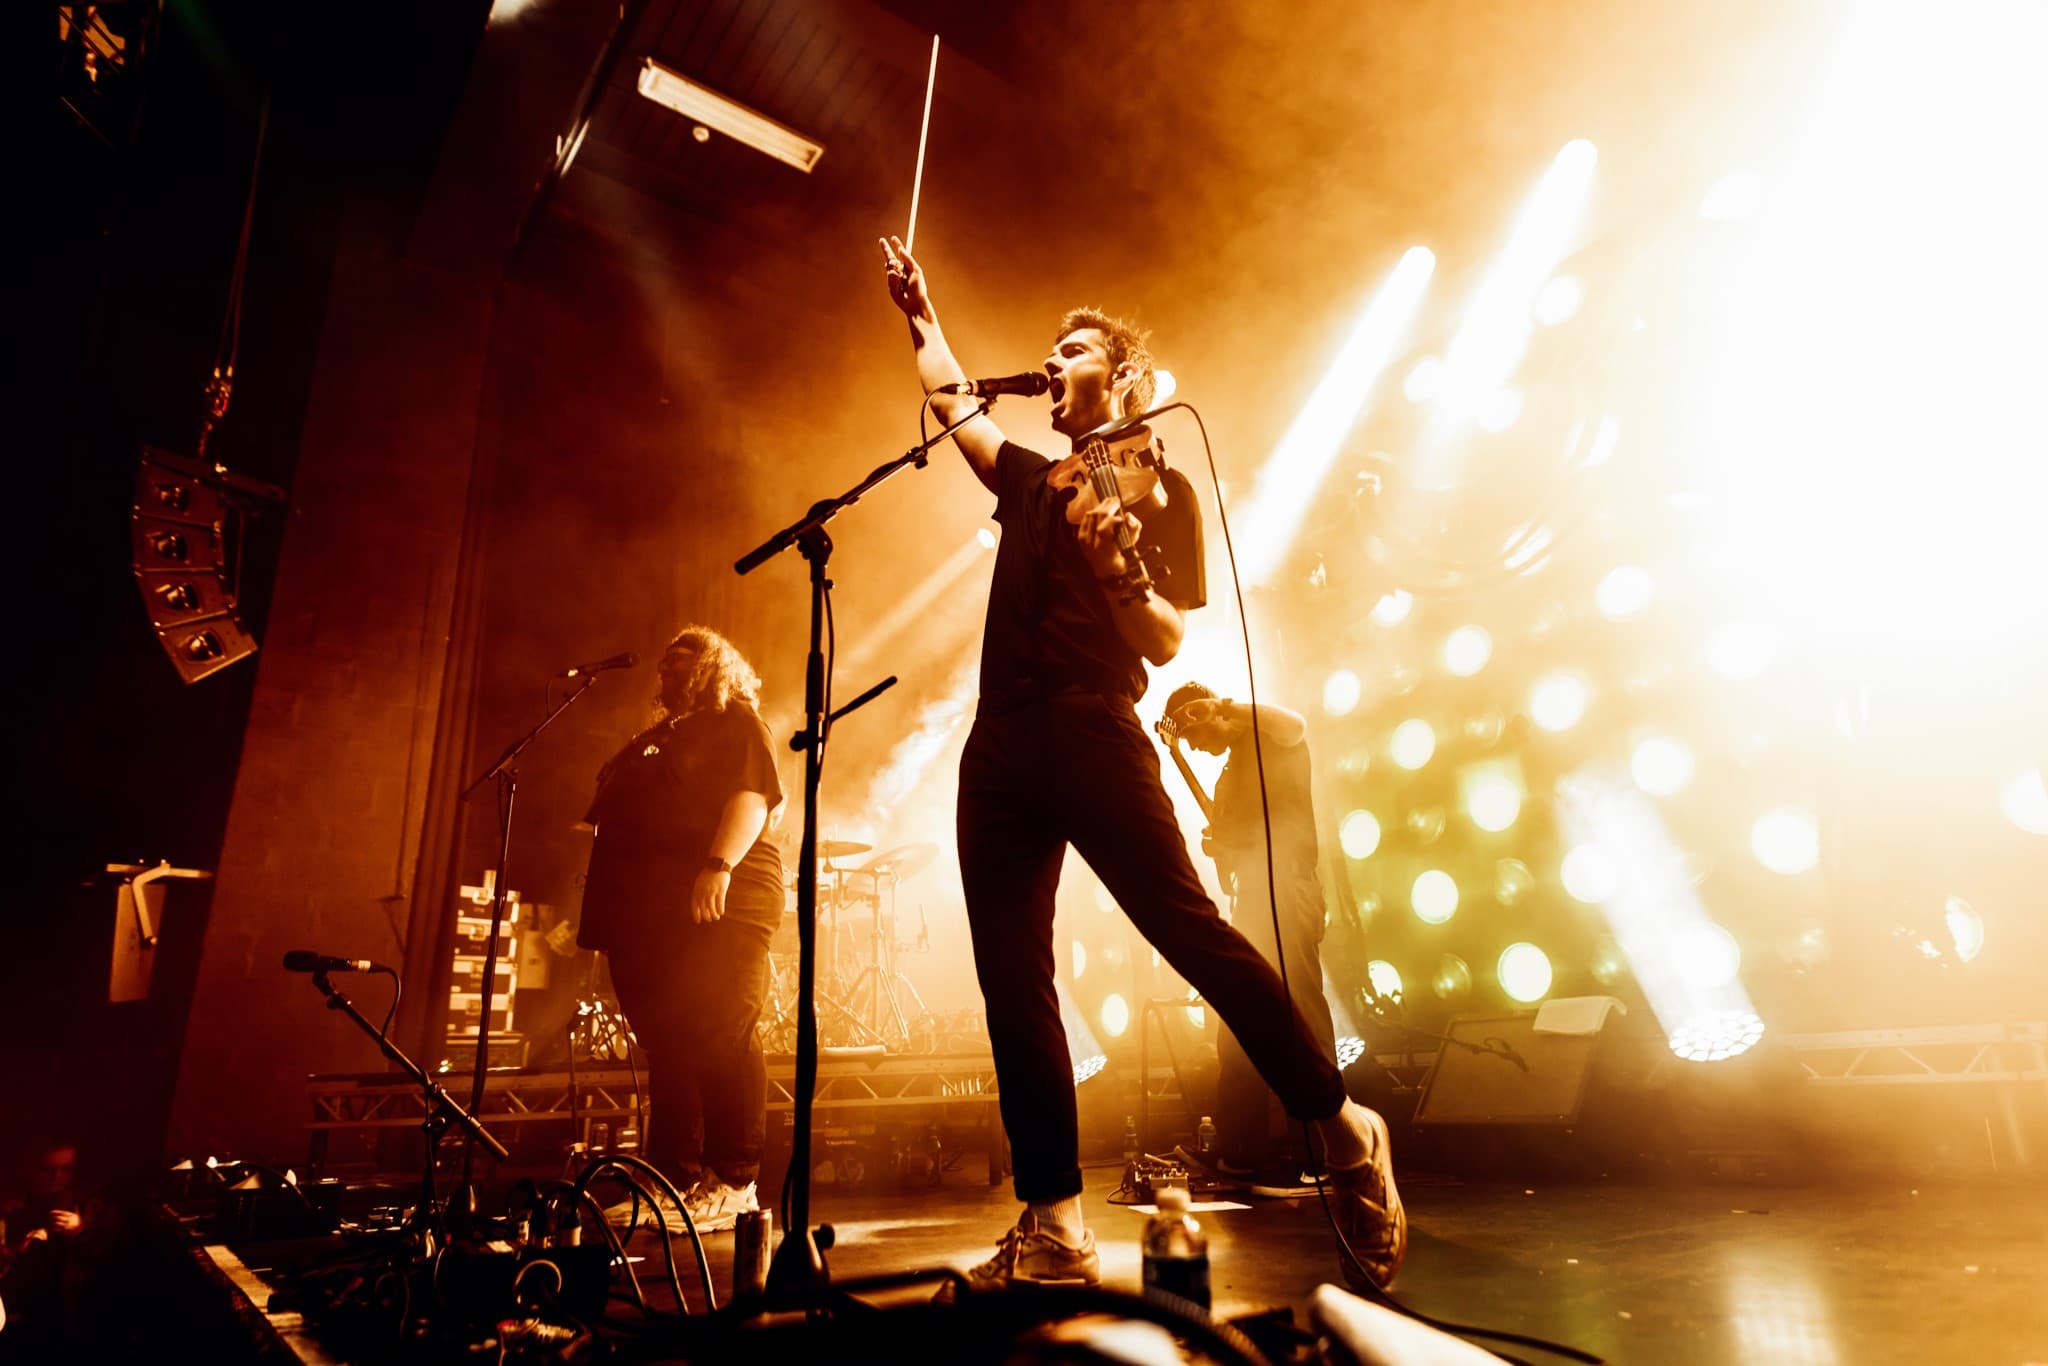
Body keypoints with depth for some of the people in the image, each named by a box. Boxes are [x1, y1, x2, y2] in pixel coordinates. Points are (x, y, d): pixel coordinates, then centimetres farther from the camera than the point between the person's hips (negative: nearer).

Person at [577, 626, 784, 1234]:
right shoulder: (650, 740, 28)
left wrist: (719, 866, -25)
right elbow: (611, 816, 28)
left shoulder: (735, 722, 5)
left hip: (719, 906, -8)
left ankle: (733, 1184, -3)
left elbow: (752, 797, -10)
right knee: (665, 1045, 7)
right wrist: (602, 904, 19)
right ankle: (674, 1182, 14)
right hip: (646, 910, 8)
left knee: (721, 1038, -9)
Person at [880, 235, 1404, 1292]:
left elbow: (1166, 642, -1)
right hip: (1002, 749, 6)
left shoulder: (1159, 487, 8)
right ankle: (1052, 1227, 5)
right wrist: (920, 317, 45)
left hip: (1095, 740, -6)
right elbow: (952, 402, 38)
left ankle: (1342, 1131, 5)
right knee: (1012, 983, -1)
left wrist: (1116, 568, -18)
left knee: (1190, 930, -13)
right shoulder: (1032, 482, 25)